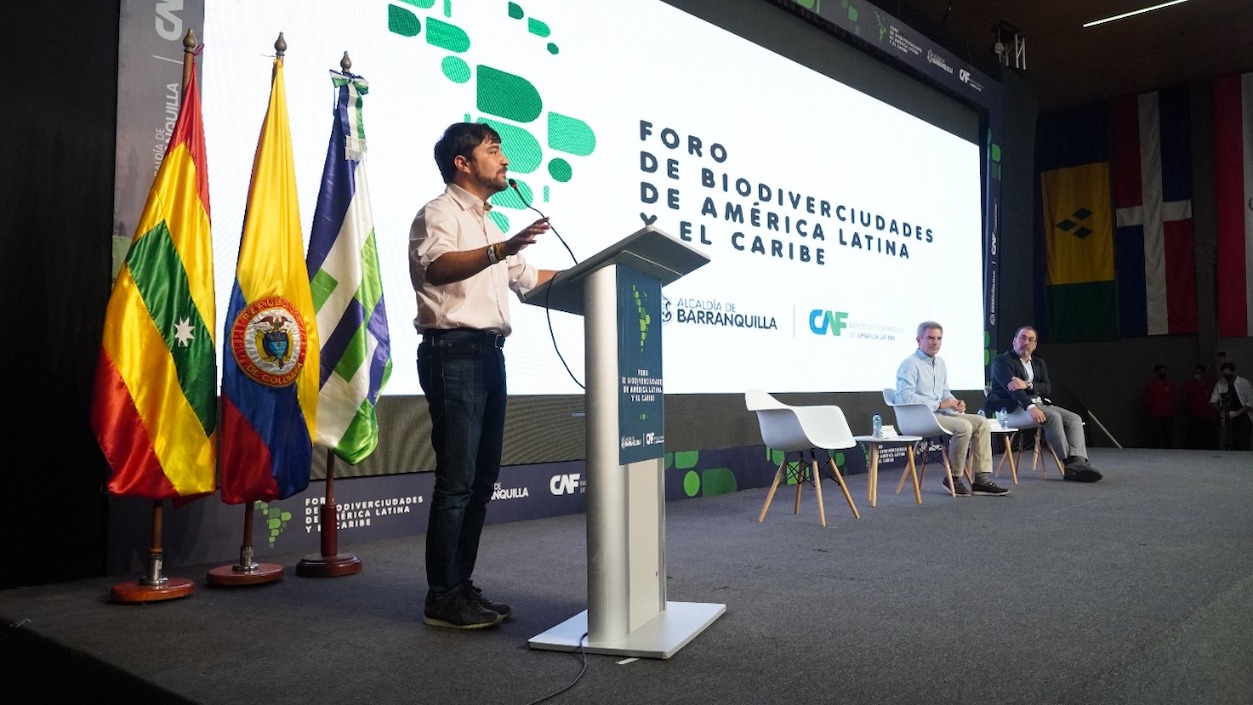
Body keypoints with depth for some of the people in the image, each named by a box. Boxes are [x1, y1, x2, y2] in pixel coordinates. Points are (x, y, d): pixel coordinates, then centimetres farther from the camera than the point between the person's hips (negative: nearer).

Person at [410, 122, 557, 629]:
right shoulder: (439, 214, -3)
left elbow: (527, 278, 30)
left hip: (489, 353, 9)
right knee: (457, 480, -8)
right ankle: (442, 599, 0)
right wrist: (502, 249, -39)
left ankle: (461, 586, 18)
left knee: (483, 478, 9)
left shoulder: (488, 224, 25)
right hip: (454, 352, -9)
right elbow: (438, 267, -24)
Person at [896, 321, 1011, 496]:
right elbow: (905, 397, -21)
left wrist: (955, 402, 3)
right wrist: (939, 404, -19)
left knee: (981, 422, -5)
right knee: (964, 426, -27)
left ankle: (982, 479, -6)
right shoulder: (910, 365, -10)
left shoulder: (940, 363, 18)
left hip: (941, 414, 9)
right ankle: (953, 478, -12)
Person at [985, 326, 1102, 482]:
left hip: (1040, 404, 8)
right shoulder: (1002, 361, 0)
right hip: (1014, 408, -8)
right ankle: (1068, 463, -27)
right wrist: (1030, 407, -34)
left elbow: (1047, 388, 5)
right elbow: (1011, 387, -18)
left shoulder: (1039, 364, 22)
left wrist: (1027, 385, -17)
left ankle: (1078, 462, -30)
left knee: (1074, 419, -13)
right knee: (1053, 416, -30)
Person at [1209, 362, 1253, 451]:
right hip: (1229, 419, 2)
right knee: (1231, 446, -3)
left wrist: (1237, 412, -14)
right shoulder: (1220, 384, 2)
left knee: (1243, 446, -14)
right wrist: (1220, 411, -6)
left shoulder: (1244, 383, -5)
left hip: (1244, 418, -2)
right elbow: (1213, 400, 12)